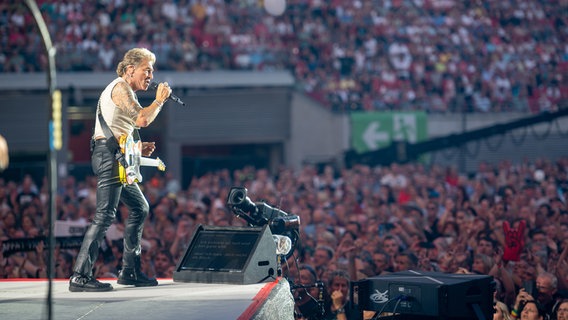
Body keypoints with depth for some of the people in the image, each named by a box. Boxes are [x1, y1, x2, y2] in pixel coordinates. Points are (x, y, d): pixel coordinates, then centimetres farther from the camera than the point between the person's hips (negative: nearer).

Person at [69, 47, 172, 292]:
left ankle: (129, 271, 16)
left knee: (140, 208, 14)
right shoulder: (120, 86, -7)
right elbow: (142, 119, -19)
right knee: (105, 215, -16)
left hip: (117, 157, 11)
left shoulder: (123, 90, 26)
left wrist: (138, 148, 15)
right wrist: (160, 100, -4)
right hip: (109, 155, -11)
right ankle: (80, 276, -20)